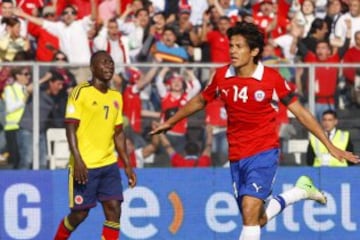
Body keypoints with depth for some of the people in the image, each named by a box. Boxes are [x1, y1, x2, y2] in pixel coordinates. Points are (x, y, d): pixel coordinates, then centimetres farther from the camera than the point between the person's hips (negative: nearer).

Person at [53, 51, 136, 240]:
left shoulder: (116, 97, 13)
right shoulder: (81, 92, -6)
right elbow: (71, 127, -11)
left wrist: (128, 165, 14)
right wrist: (77, 160, -20)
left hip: (109, 164, 6)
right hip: (84, 166, -6)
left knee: (114, 210, -6)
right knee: (80, 213, 0)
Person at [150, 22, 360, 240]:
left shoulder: (272, 79, -12)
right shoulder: (221, 76, -1)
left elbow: (300, 112, -4)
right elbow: (200, 101, 19)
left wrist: (330, 146, -5)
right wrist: (171, 122, 29)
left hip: (264, 153, -5)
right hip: (236, 157, 5)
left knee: (250, 210, -22)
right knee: (258, 219, 11)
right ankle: (301, 190, 35)